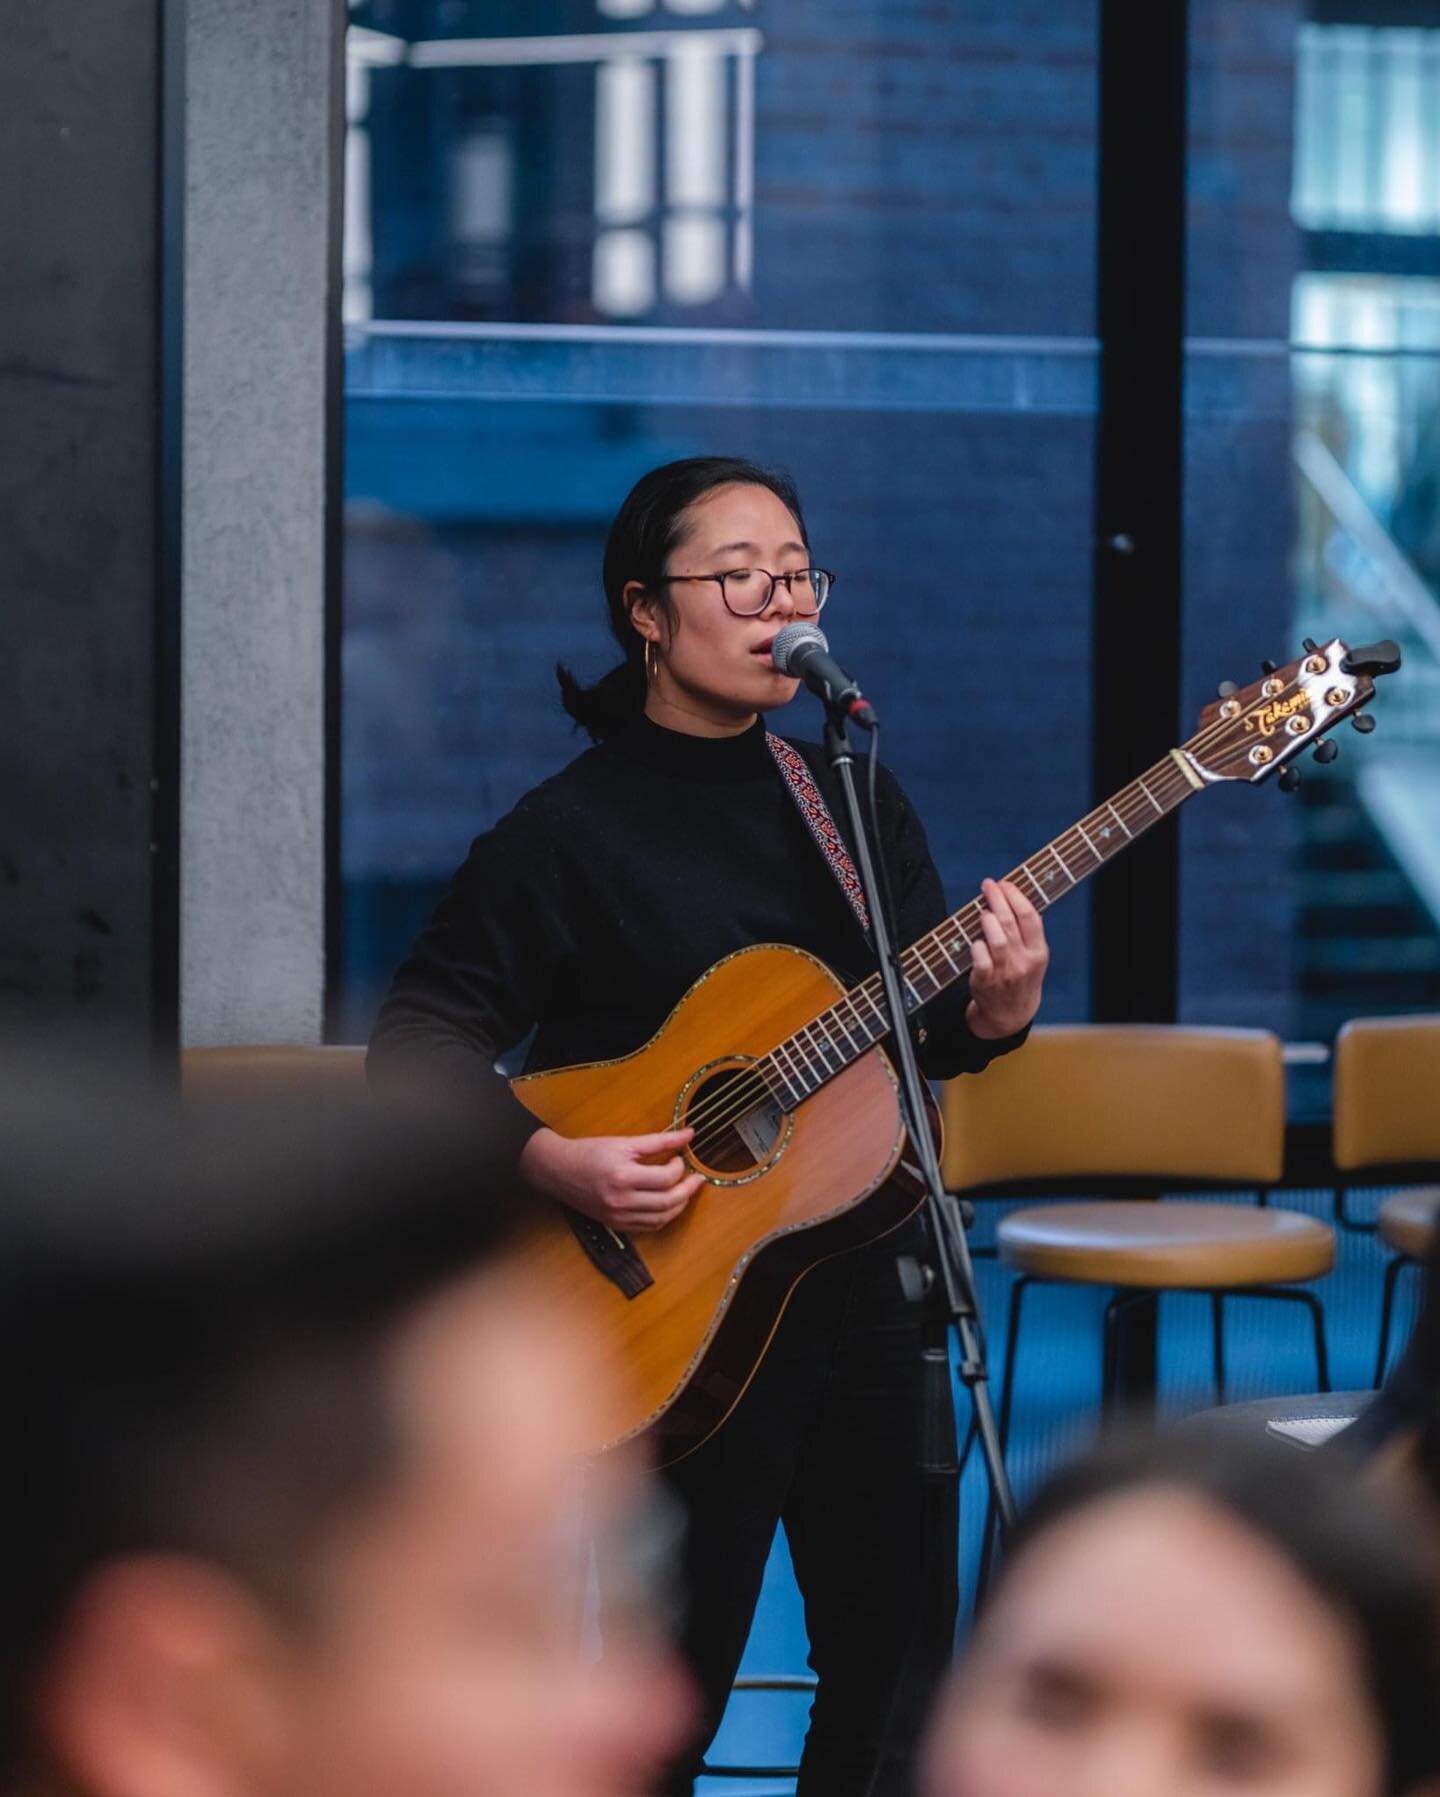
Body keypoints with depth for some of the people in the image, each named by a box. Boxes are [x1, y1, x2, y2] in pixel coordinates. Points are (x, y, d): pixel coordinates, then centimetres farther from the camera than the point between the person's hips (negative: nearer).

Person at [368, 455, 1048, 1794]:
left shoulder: (854, 805, 9)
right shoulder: (571, 832, -9)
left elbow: (921, 1031, 10)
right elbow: (417, 1042, -11)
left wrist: (991, 1014, -12)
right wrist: (556, 1163, -25)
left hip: (857, 1277, 6)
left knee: (900, 1658, 11)